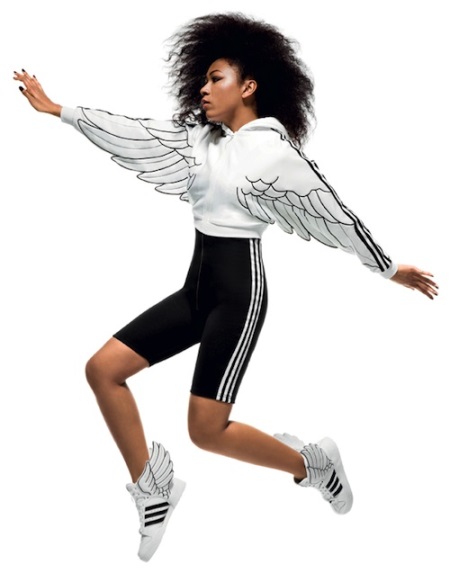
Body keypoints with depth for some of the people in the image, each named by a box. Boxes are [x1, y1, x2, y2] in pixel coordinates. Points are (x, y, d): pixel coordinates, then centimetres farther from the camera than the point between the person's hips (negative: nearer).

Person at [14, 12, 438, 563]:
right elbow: (138, 136, 7)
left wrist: (390, 268, 0)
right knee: (103, 369, 0)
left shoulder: (273, 151, -11)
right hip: (198, 285, 8)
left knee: (206, 430, -9)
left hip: (238, 289, -8)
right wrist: (58, 109, 7)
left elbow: (332, 213, -7)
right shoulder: (202, 138, 9)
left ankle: (312, 462, 14)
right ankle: (153, 487, 12)